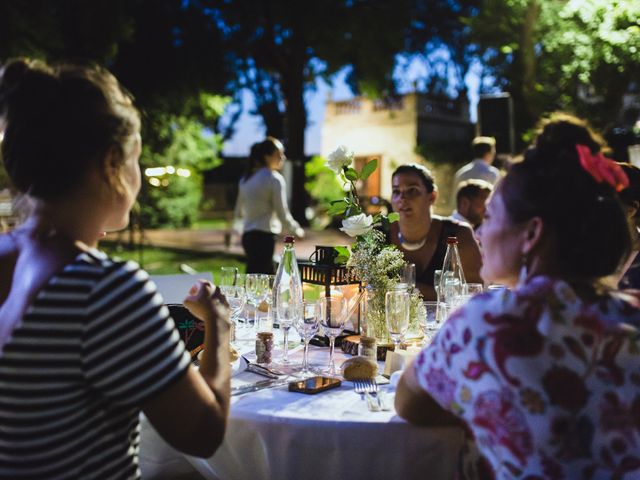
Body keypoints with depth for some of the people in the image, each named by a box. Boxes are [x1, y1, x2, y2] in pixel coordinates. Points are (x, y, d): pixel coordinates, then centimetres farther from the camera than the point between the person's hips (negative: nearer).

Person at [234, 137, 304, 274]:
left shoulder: (246, 178, 13)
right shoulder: (275, 178, -9)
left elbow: (239, 213, 18)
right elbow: (282, 213, -9)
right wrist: (297, 230, 7)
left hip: (247, 235, 8)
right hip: (264, 236, -8)